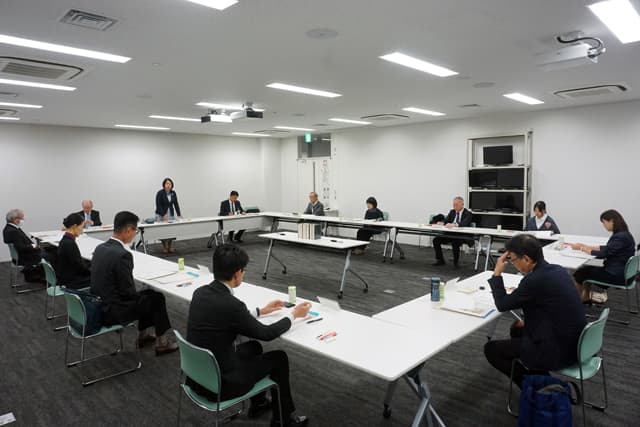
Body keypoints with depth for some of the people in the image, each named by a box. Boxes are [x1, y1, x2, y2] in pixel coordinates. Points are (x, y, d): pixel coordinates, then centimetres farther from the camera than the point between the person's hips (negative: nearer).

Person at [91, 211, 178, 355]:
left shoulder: (100, 247, 2)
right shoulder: (123, 254, -26)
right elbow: (128, 292, -20)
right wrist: (139, 294, 2)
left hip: (99, 305, 9)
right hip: (111, 312, -9)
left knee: (147, 294, 23)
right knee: (157, 298, 8)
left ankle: (143, 335, 34)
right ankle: (161, 342, 20)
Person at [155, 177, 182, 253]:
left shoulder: (173, 193, 3)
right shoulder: (160, 193, -12)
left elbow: (176, 204, 3)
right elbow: (158, 205, -16)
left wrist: (179, 215, -7)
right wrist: (164, 214, -25)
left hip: (171, 214, 4)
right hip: (161, 215, -4)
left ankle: (169, 247, 12)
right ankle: (164, 247, 9)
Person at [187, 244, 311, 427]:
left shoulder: (200, 293, -3)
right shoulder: (231, 304, -27)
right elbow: (265, 333, -12)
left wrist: (260, 311, 22)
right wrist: (293, 315, 3)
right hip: (219, 383, -8)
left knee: (254, 346, 27)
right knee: (279, 357, 10)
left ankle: (258, 403, 45)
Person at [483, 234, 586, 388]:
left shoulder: (534, 280, -25)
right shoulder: (557, 270, 2)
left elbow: (502, 305, -12)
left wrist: (497, 273, -7)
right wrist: (529, 321, 15)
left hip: (559, 351, -9)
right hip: (574, 341, 9)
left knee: (491, 349, 3)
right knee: (517, 330, 30)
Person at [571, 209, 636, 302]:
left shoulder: (620, 237, -24)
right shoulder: (622, 234, 6)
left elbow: (602, 254, -21)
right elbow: (607, 248, 15)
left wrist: (582, 248, -10)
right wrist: (586, 246, 8)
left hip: (617, 275, -9)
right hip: (617, 271, 9)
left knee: (579, 273, -1)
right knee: (585, 269, 14)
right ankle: (585, 298, 22)